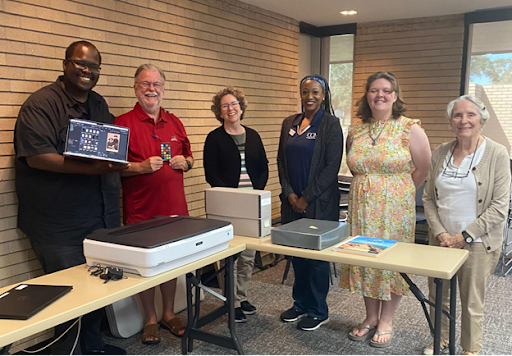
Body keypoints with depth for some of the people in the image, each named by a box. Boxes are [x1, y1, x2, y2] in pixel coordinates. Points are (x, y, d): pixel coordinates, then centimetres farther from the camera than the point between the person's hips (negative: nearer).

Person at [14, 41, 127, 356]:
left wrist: (115, 163, 0)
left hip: (101, 217, 7)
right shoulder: (41, 103, -9)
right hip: (59, 224, -7)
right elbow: (36, 156, -20)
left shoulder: (100, 105, 15)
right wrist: (91, 168, -28)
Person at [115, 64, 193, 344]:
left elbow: (189, 158, 19)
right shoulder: (123, 123, -5)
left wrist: (185, 162, -2)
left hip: (174, 206, 4)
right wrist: (142, 167, -19)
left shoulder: (174, 122, 11)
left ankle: (169, 313, 30)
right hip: (141, 211, -4)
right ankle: (150, 319, 24)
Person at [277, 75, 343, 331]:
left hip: (319, 202, -5)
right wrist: (289, 194, -2)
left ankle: (318, 311, 19)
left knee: (317, 254, 4)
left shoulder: (331, 125, -5)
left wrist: (306, 198, -12)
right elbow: (281, 161, 10)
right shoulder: (289, 123, 10)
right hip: (292, 201, 5)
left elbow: (331, 166, -11)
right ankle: (300, 304, 29)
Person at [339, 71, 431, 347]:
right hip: (361, 208, 4)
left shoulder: (409, 129, -6)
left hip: (396, 208, -4)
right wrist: (366, 187, 9)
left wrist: (398, 190, 5)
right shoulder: (355, 132, 6)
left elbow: (423, 169, -1)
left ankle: (386, 321, 22)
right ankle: (371, 317, 27)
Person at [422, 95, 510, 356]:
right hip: (440, 240, 4)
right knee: (437, 296, 14)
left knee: (472, 303, 8)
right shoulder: (440, 153, 3)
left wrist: (464, 236, -14)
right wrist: (440, 233, -7)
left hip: (476, 243, -3)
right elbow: (428, 198, 6)